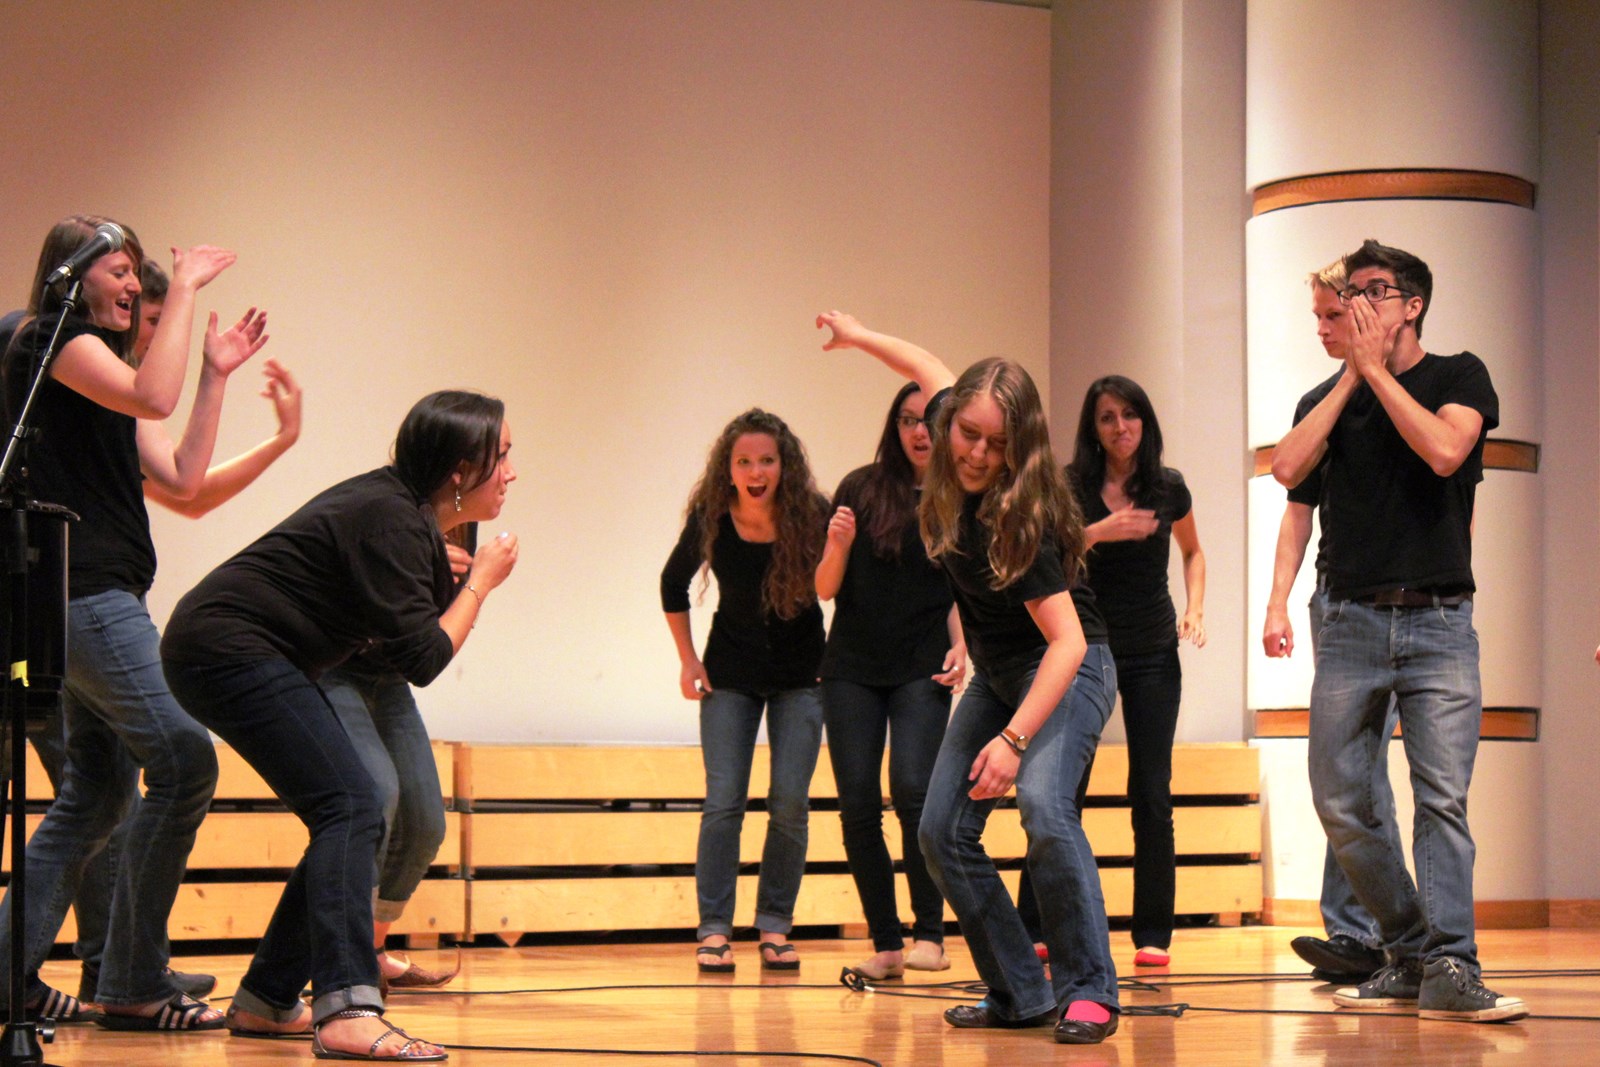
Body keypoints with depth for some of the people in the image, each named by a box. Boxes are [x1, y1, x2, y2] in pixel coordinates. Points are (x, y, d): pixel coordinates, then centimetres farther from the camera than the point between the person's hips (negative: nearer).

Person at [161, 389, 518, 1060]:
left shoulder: (408, 515, 12)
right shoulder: (389, 520, -19)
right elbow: (421, 660, -18)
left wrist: (461, 576, 6)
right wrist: (482, 582, -7)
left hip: (226, 654, 11)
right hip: (229, 647, -11)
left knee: (347, 816, 11)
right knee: (350, 807, -20)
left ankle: (264, 1001, 18)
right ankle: (346, 1012, -32)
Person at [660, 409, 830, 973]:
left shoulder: (811, 516, -16)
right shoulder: (710, 520, -12)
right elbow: (673, 584, 7)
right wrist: (687, 659, 5)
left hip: (799, 676, 0)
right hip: (731, 673, 0)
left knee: (790, 804, -5)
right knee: (723, 802, -8)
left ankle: (775, 927, 5)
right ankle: (714, 930, -5)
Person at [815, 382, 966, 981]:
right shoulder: (861, 490, 4)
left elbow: (959, 592, 11)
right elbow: (824, 589, 5)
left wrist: (960, 648, -6)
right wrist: (838, 545, -14)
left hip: (921, 669, -2)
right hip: (852, 668, 2)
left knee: (912, 790, -19)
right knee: (858, 806, -2)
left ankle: (930, 932, -8)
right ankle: (886, 944, 7)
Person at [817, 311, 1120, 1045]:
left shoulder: (1017, 518, -30)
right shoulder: (953, 472, -10)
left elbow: (1068, 642, -32)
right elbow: (929, 371, 13)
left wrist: (1014, 739, -38)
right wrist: (858, 336, 25)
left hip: (1067, 673, -8)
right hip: (997, 673, 8)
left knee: (1043, 806, -31)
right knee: (942, 831, -1)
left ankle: (1087, 993, -24)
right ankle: (1020, 995, 4)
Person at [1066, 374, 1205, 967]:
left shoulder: (1168, 489, 2)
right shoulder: (1072, 487, -3)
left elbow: (1192, 552, 19)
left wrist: (1194, 606, 3)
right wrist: (1098, 532, -27)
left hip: (1153, 653, 1)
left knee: (1151, 792, -2)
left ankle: (1153, 933, 2)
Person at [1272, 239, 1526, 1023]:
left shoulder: (1459, 376, 5)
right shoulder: (1336, 393, 15)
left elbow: (1442, 451, -16)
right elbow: (1287, 469, -2)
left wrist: (1377, 369, -7)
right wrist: (1352, 377, -2)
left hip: (1437, 620, -4)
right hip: (1353, 619, 4)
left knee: (1442, 797, -13)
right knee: (1340, 803, -1)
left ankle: (1450, 969, -15)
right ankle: (1409, 952, 11)